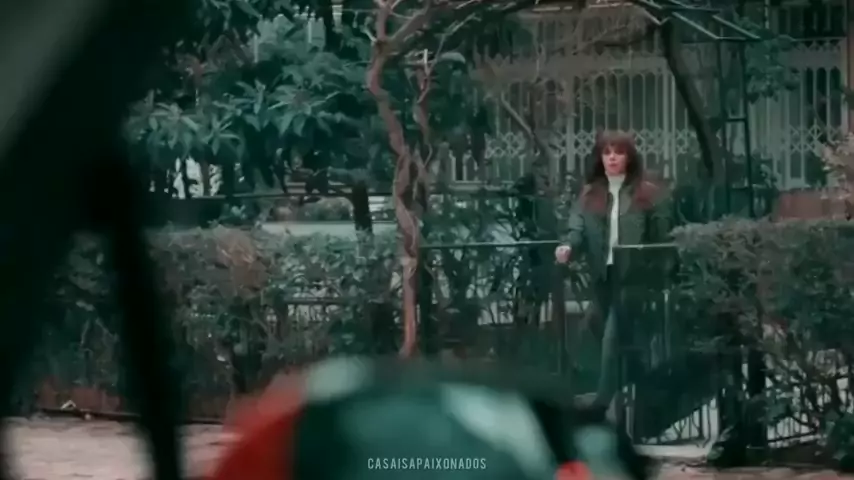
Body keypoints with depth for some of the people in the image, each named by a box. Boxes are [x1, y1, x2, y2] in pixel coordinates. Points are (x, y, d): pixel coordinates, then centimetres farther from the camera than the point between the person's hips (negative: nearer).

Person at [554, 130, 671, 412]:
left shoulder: (648, 194, 0)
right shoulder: (589, 193, 11)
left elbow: (661, 239, -1)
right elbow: (579, 228, -1)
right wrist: (568, 246, -23)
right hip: (602, 276, 5)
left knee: (613, 338, -13)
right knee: (624, 340, 13)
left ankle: (602, 405, -15)